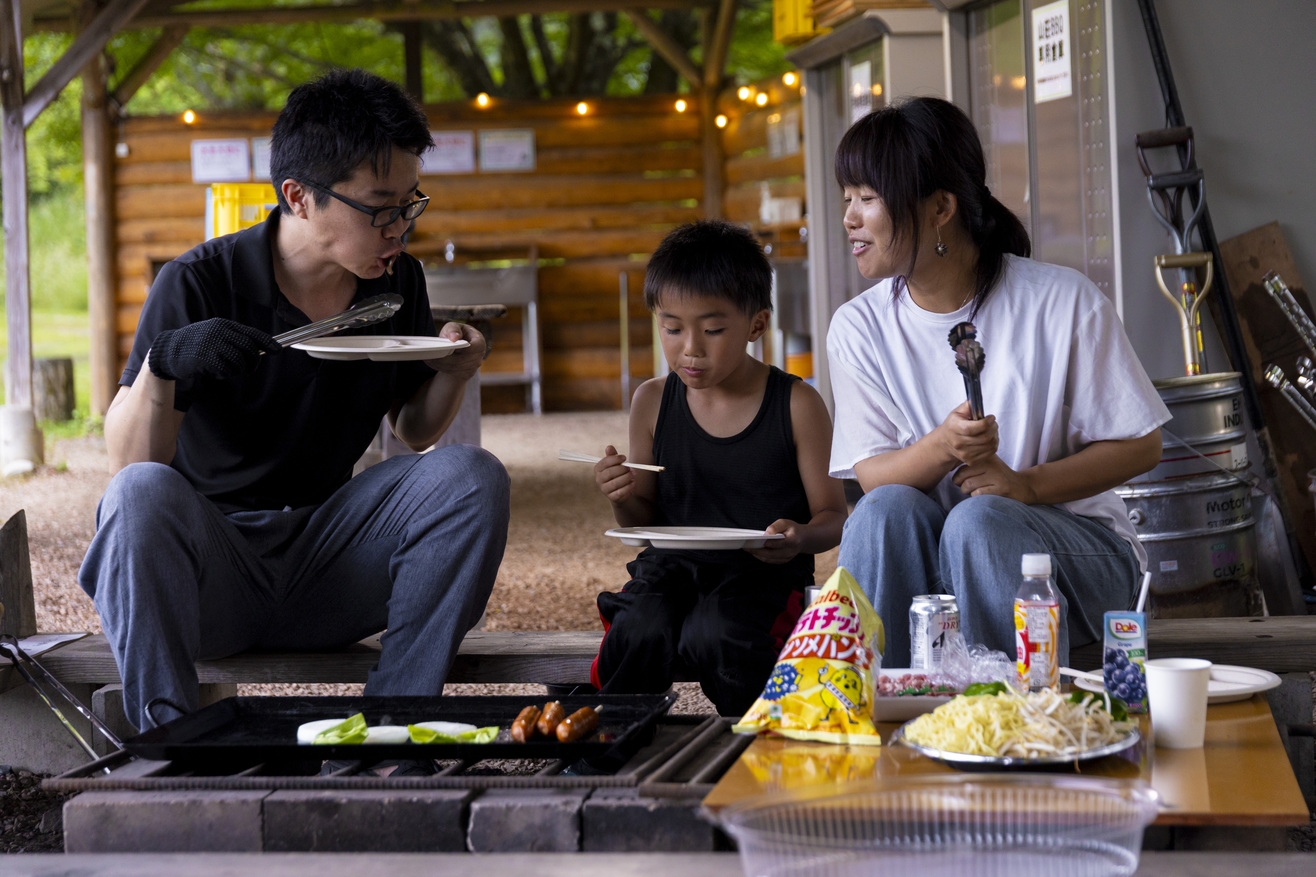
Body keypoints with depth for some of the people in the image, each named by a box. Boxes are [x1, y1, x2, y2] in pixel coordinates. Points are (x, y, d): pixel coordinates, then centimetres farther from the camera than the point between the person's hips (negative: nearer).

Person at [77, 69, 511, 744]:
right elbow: (128, 465, -13)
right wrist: (162, 365, -32)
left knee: (473, 475, -19)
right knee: (145, 492, -35)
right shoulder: (198, 284, -10)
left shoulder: (397, 283, 5)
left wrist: (454, 372, -3)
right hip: (211, 562, -4)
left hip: (327, 566, 4)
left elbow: (414, 434, 19)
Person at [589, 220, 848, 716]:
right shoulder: (653, 403, 6)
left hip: (763, 571, -2)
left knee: (713, 635, -32)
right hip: (672, 567, 3)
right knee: (638, 633, -29)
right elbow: (645, 522, 14)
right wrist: (625, 500, -10)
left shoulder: (796, 405, -2)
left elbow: (833, 516, 1)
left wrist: (800, 537, -21)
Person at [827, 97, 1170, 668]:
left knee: (979, 519, -33)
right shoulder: (858, 328, 0)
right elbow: (871, 473, -3)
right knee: (885, 508, -30)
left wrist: (1026, 484, -20)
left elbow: (1141, 445, -5)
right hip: (926, 560, 2)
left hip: (1076, 542, -2)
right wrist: (941, 447, -26)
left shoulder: (1063, 302, -10)